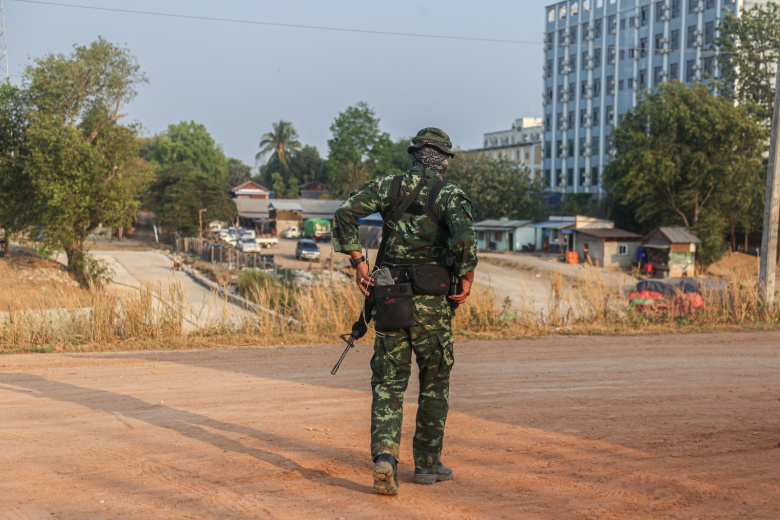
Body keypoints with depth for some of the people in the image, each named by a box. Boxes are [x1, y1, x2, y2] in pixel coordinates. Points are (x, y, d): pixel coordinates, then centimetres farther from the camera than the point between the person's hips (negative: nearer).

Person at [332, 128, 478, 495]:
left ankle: (385, 455, -14)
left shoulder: (387, 187, 6)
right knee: (434, 385, 14)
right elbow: (464, 236, -24)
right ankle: (427, 464, 20)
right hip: (431, 304, -2)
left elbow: (345, 213, -5)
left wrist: (358, 264, -1)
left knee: (388, 385, 7)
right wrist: (467, 278, -11)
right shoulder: (450, 196, -5)